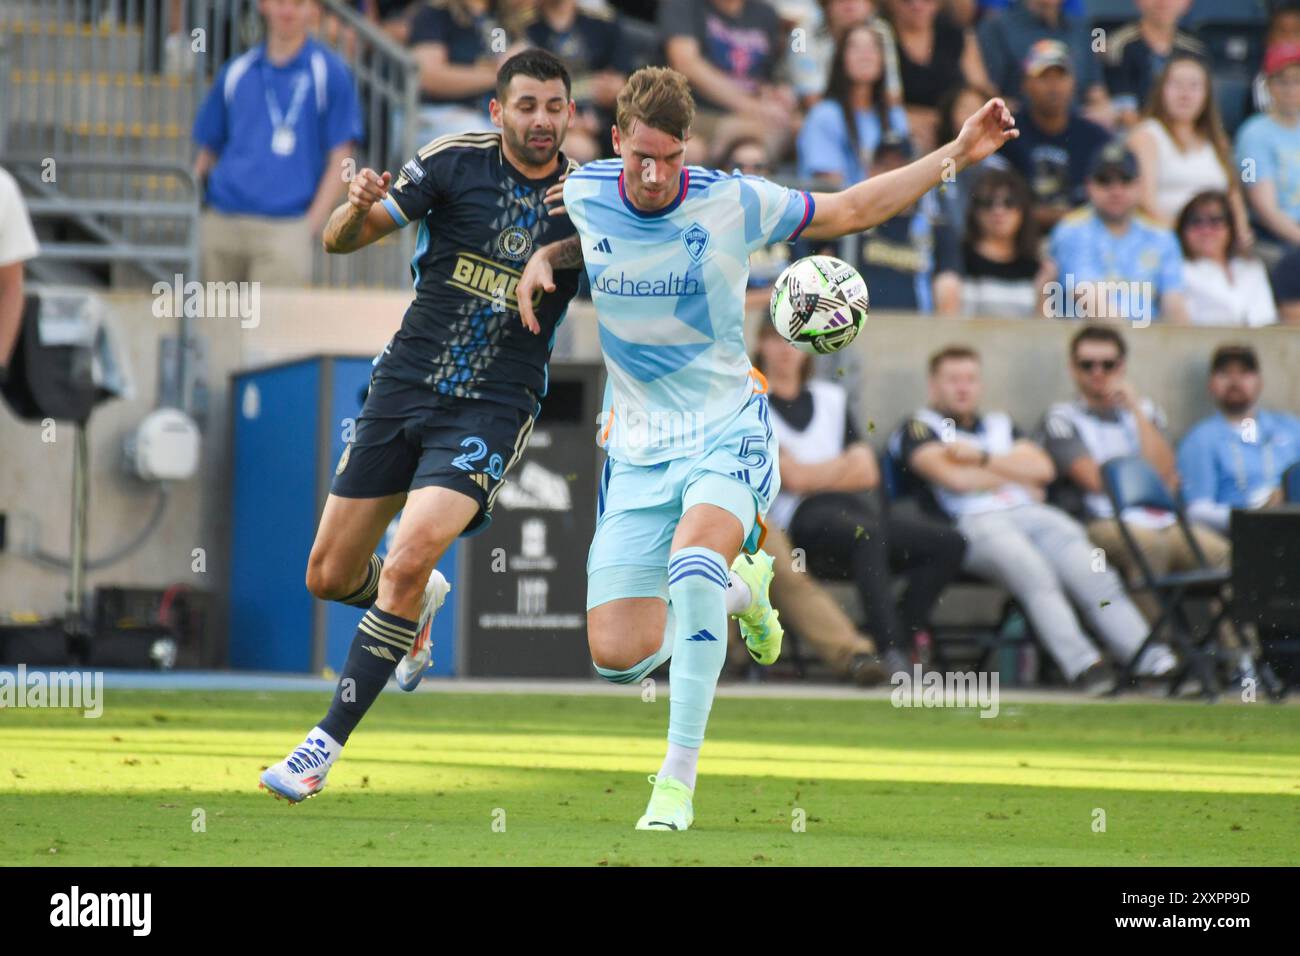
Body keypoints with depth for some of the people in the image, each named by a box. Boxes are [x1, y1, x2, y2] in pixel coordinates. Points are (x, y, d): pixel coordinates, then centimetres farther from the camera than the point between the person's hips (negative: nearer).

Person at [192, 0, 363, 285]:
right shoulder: (235, 72, 13)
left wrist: (313, 222, -8)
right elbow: (208, 150, 19)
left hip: (285, 228, -4)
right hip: (222, 226, 4)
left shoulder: (329, 72, 2)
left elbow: (340, 157, 0)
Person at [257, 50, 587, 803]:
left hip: (494, 409, -2)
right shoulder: (455, 162, -5)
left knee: (409, 560, -23)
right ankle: (420, 603, 43)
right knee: (330, 578, 6)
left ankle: (327, 743, -13)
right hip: (405, 386, 2)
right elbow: (341, 239, -4)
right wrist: (359, 208, -27)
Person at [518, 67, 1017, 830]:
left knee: (692, 561, -36)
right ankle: (738, 586, 28)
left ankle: (678, 782, -28)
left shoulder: (733, 203, -9)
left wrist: (959, 154, -2)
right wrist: (542, 260, 1)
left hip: (728, 433, -3)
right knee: (618, 656, -6)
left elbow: (852, 210, 4)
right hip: (639, 448, 3)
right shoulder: (584, 194, -2)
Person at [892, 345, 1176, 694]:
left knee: (1093, 573, -22)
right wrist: (1019, 478, 9)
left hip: (1030, 512, 5)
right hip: (973, 522, -5)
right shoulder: (920, 428, 15)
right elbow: (954, 478, -3)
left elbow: (1042, 468, 14)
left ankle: (1153, 661, -35)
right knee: (1034, 573, -35)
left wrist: (981, 458, 3)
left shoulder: (1001, 425, 32)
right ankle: (1081, 664, -49)